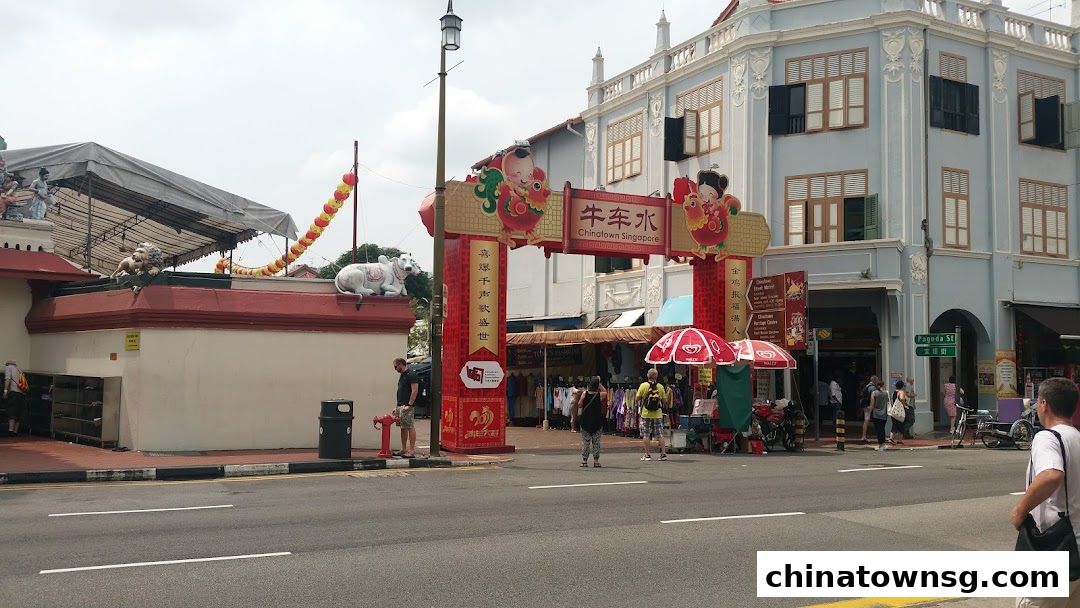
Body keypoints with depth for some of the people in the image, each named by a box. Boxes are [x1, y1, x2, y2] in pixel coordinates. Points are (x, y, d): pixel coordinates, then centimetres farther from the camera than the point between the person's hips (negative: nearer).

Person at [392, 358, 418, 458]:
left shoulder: (411, 375, -11)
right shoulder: (401, 376, 18)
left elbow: (415, 391, -17)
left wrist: (409, 404, -20)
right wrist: (398, 406, 19)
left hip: (407, 406, -10)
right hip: (400, 406, 10)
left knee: (410, 427, -8)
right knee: (403, 428, 12)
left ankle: (412, 451, -8)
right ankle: (404, 450, 17)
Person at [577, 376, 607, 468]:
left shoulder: (584, 393, -7)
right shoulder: (600, 395, -9)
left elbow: (579, 405, 0)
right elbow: (605, 392, 13)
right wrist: (599, 383, 8)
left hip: (585, 421, 1)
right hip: (597, 422, -1)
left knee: (585, 441, 9)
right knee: (596, 442, 7)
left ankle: (584, 460, 9)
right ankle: (596, 461, 6)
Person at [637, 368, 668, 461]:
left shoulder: (643, 385, -8)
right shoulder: (660, 386, -2)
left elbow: (638, 399, -4)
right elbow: (664, 401, 5)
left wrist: (640, 403, 17)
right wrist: (667, 393, 23)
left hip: (646, 414, -2)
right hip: (658, 415, 2)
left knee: (645, 435, 5)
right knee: (660, 435, 8)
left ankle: (647, 455, 4)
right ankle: (663, 453, 6)